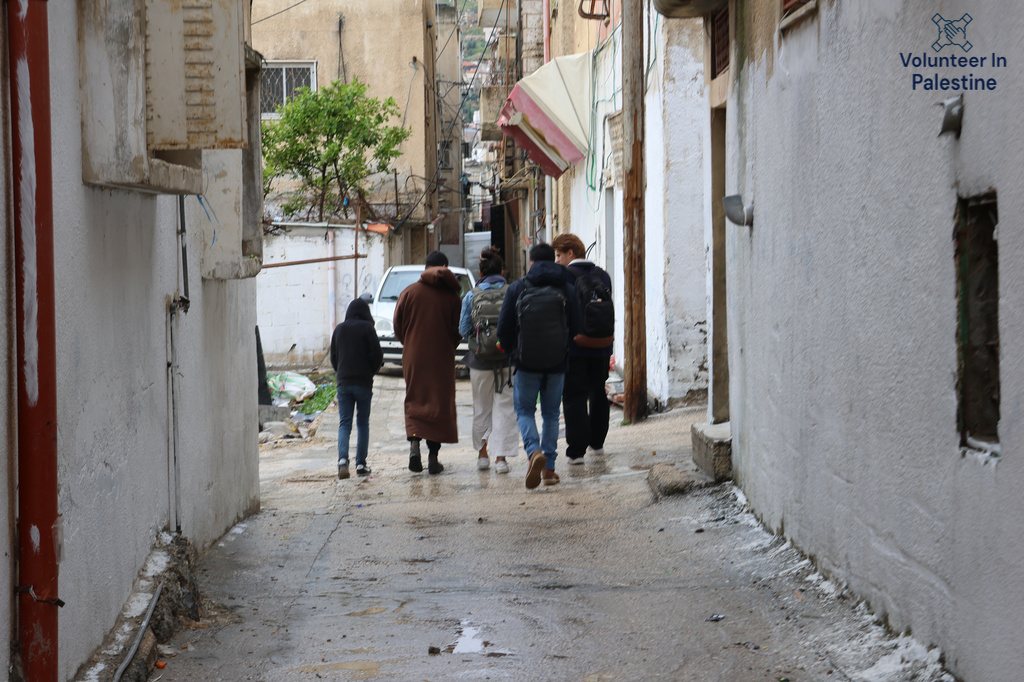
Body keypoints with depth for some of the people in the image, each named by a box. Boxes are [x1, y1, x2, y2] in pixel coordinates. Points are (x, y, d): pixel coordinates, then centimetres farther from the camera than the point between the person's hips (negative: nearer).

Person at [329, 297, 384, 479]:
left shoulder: (339, 329, 6)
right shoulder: (367, 328, -7)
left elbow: (333, 357, 11)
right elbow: (376, 355, -8)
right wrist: (371, 371, 11)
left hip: (343, 382, 3)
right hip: (363, 382, -3)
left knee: (344, 423, 2)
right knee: (363, 423, 8)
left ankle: (342, 459, -20)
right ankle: (361, 464, 7)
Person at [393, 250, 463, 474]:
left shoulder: (410, 292, -3)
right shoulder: (451, 295, -4)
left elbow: (398, 327, 2)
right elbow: (458, 330, 0)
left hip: (414, 356, 1)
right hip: (442, 358, 0)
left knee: (415, 402, 10)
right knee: (440, 403, 6)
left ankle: (414, 443, -11)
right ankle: (433, 456, 5)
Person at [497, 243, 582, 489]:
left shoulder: (517, 288, -5)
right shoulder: (567, 290, -2)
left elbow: (503, 328, -3)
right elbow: (575, 329, 1)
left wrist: (513, 352, 13)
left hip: (526, 363, -2)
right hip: (557, 364, 2)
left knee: (524, 411, 9)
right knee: (551, 414, 14)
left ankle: (534, 451, -19)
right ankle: (548, 468, 13)